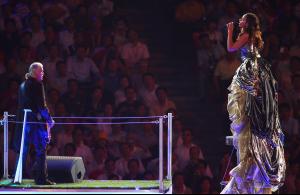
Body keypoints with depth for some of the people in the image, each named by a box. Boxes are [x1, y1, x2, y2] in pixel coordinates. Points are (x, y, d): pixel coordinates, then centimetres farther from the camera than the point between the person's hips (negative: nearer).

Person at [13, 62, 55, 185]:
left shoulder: (23, 85, 14)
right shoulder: (37, 84, -10)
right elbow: (41, 104, -14)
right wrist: (49, 119, -7)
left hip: (24, 120, 7)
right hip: (37, 120, -7)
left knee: (23, 150, 11)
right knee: (41, 150, -2)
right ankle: (41, 178, -4)